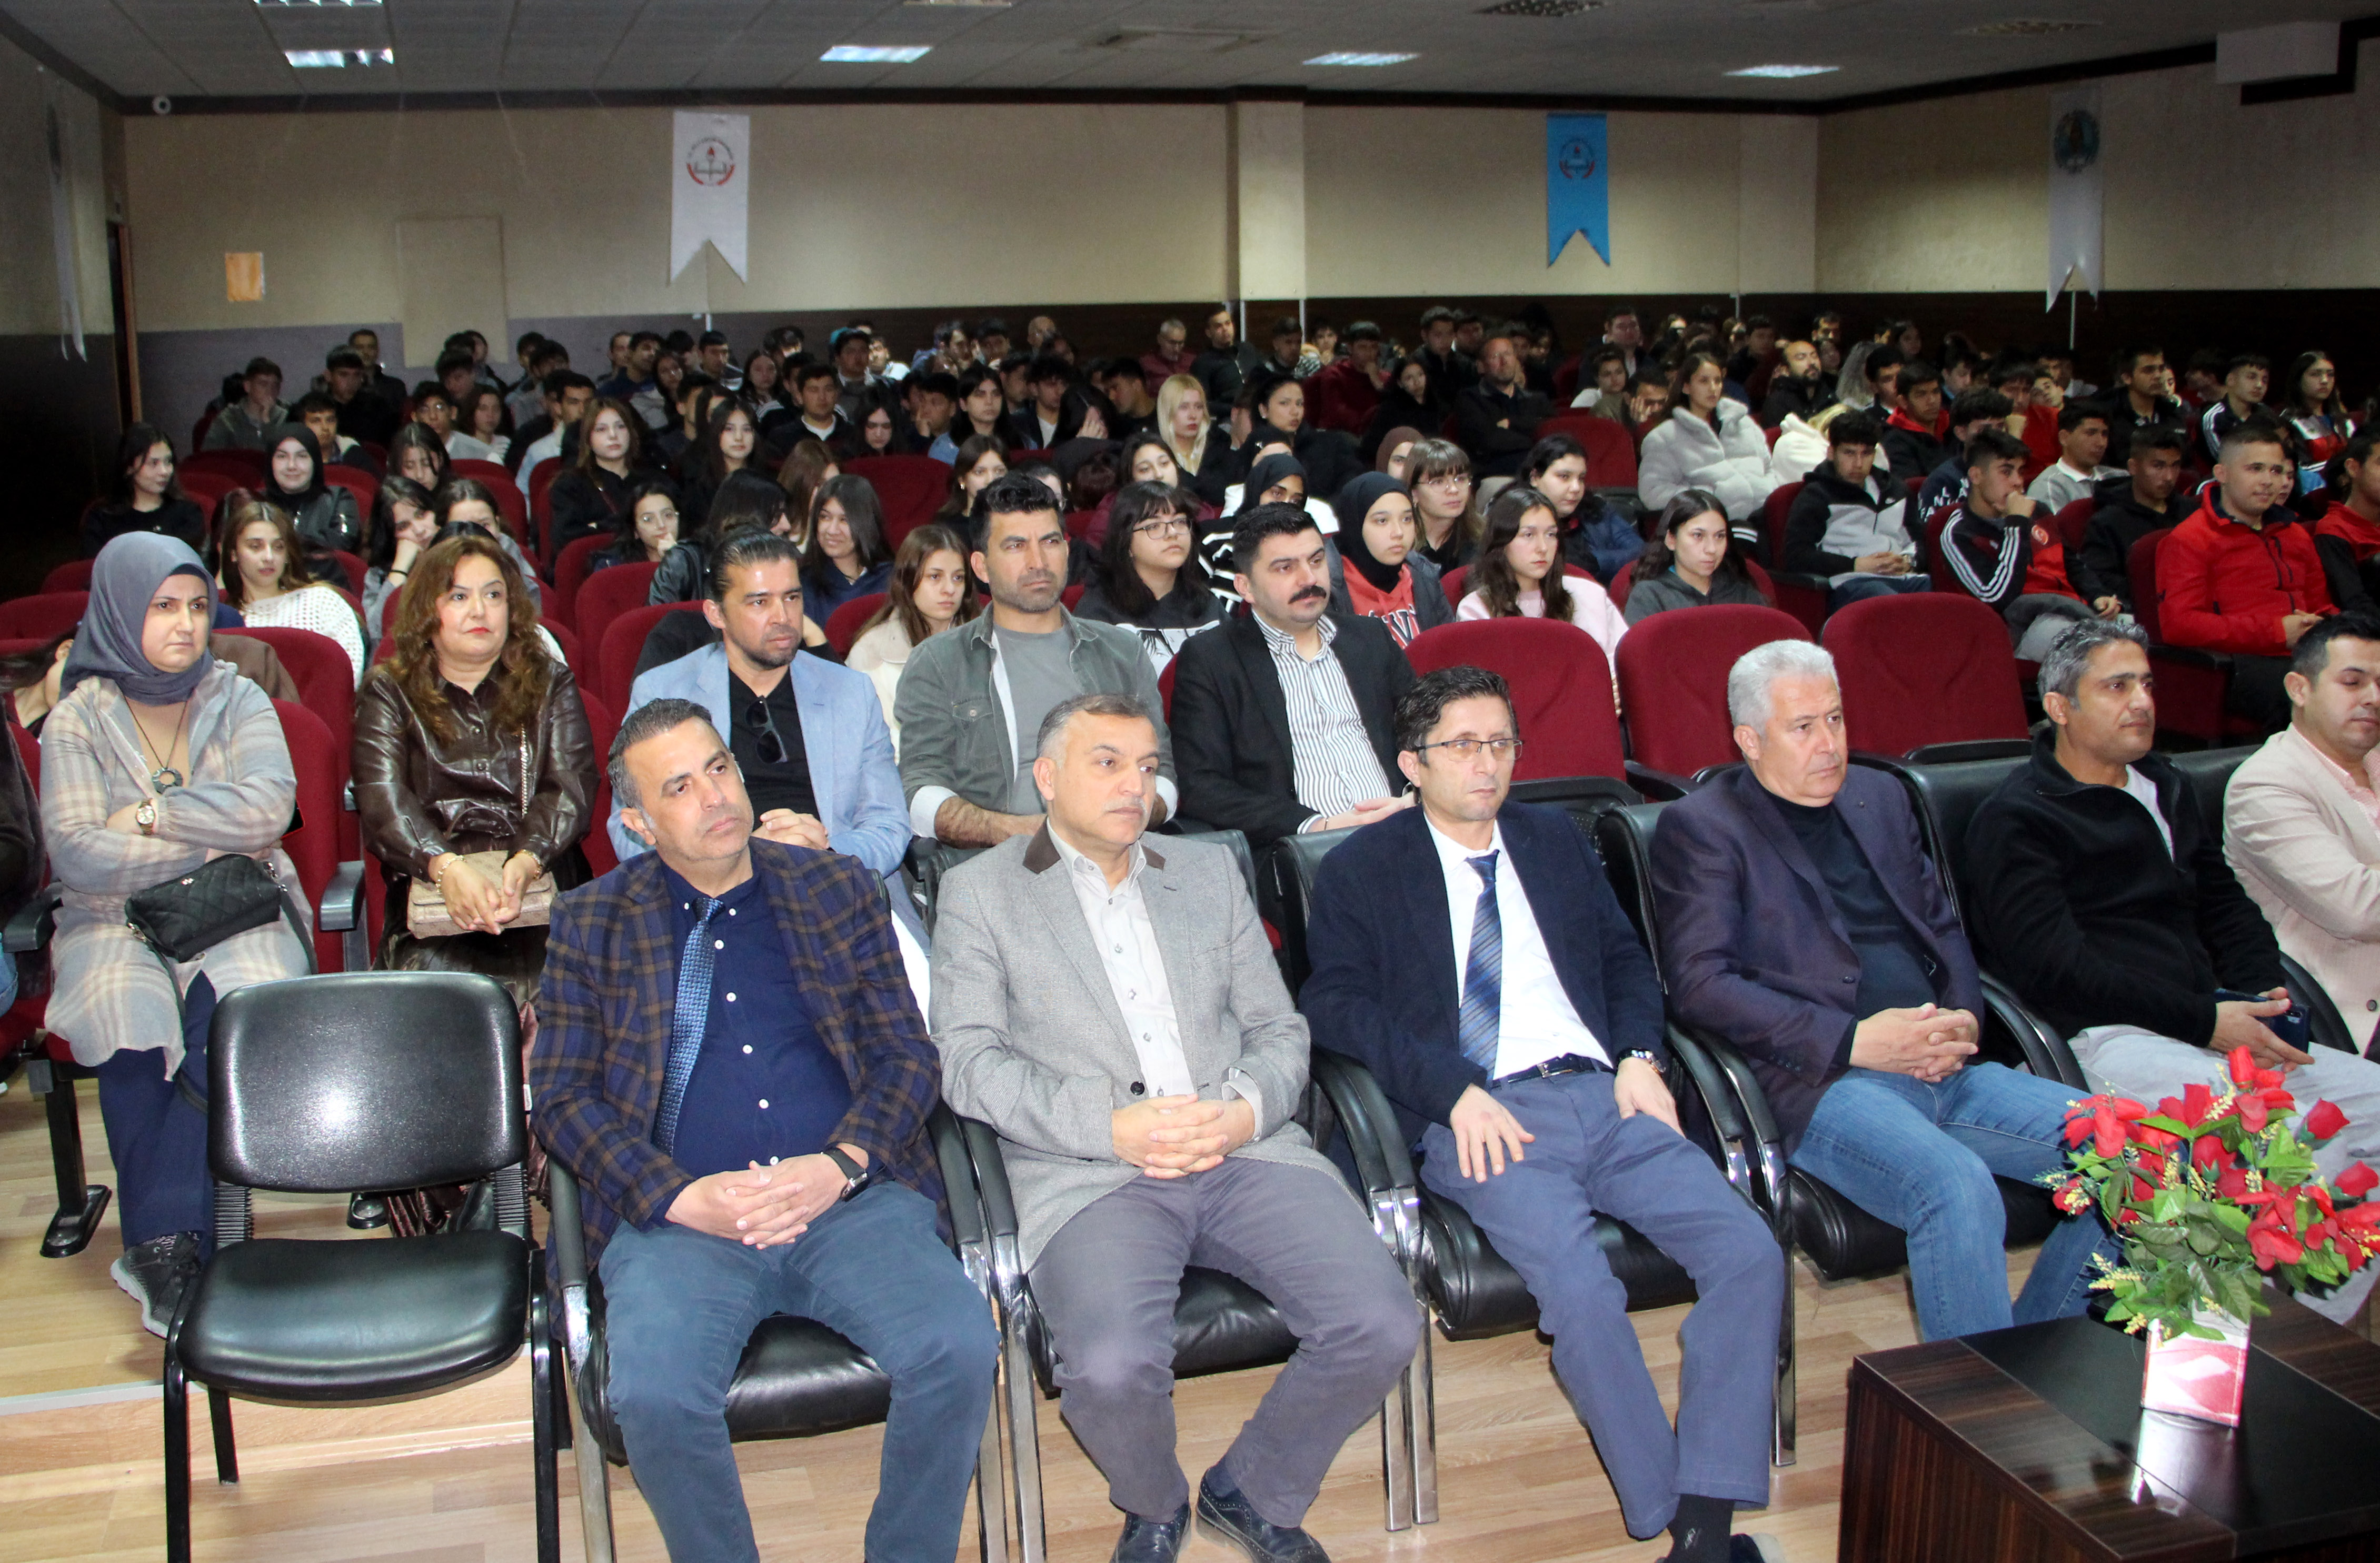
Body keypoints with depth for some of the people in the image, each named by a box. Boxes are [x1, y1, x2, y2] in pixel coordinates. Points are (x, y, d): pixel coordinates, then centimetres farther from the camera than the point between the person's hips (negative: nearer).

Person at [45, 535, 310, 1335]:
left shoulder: (239, 700, 8)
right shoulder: (77, 719, 4)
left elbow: (268, 807, -10)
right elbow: (76, 855, -10)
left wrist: (152, 815, -9)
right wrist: (216, 840, -9)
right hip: (117, 924, 0)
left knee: (236, 1003, -33)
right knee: (125, 1015, -33)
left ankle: (160, 1244, -30)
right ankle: (175, 1242, -28)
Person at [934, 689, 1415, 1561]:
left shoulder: (1209, 873, 22)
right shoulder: (980, 892, 10)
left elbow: (1279, 1030, 18)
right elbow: (966, 1061, -2)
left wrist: (1246, 1111, -6)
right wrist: (1112, 1126, -14)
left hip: (1243, 1152, 4)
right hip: (1087, 1174, -3)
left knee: (1382, 1326, -18)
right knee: (1112, 1368, -30)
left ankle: (1252, 1491, 12)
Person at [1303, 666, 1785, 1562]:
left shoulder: (1557, 843, 24)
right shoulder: (1362, 871, 8)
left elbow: (1624, 958, 25)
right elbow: (1335, 1004, -3)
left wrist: (1639, 1057, 4)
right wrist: (1454, 1091, -15)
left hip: (1605, 1094, 5)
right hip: (1484, 1120, -5)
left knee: (1750, 1252, -17)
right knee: (1581, 1287, -29)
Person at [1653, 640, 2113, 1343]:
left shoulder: (1880, 796, 23)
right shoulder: (1699, 828, 1)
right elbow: (1701, 985, -9)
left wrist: (1964, 1017, 3)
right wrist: (1853, 1040, -16)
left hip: (1943, 1071, 7)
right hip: (1822, 1084, -7)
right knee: (1959, 1190, -34)